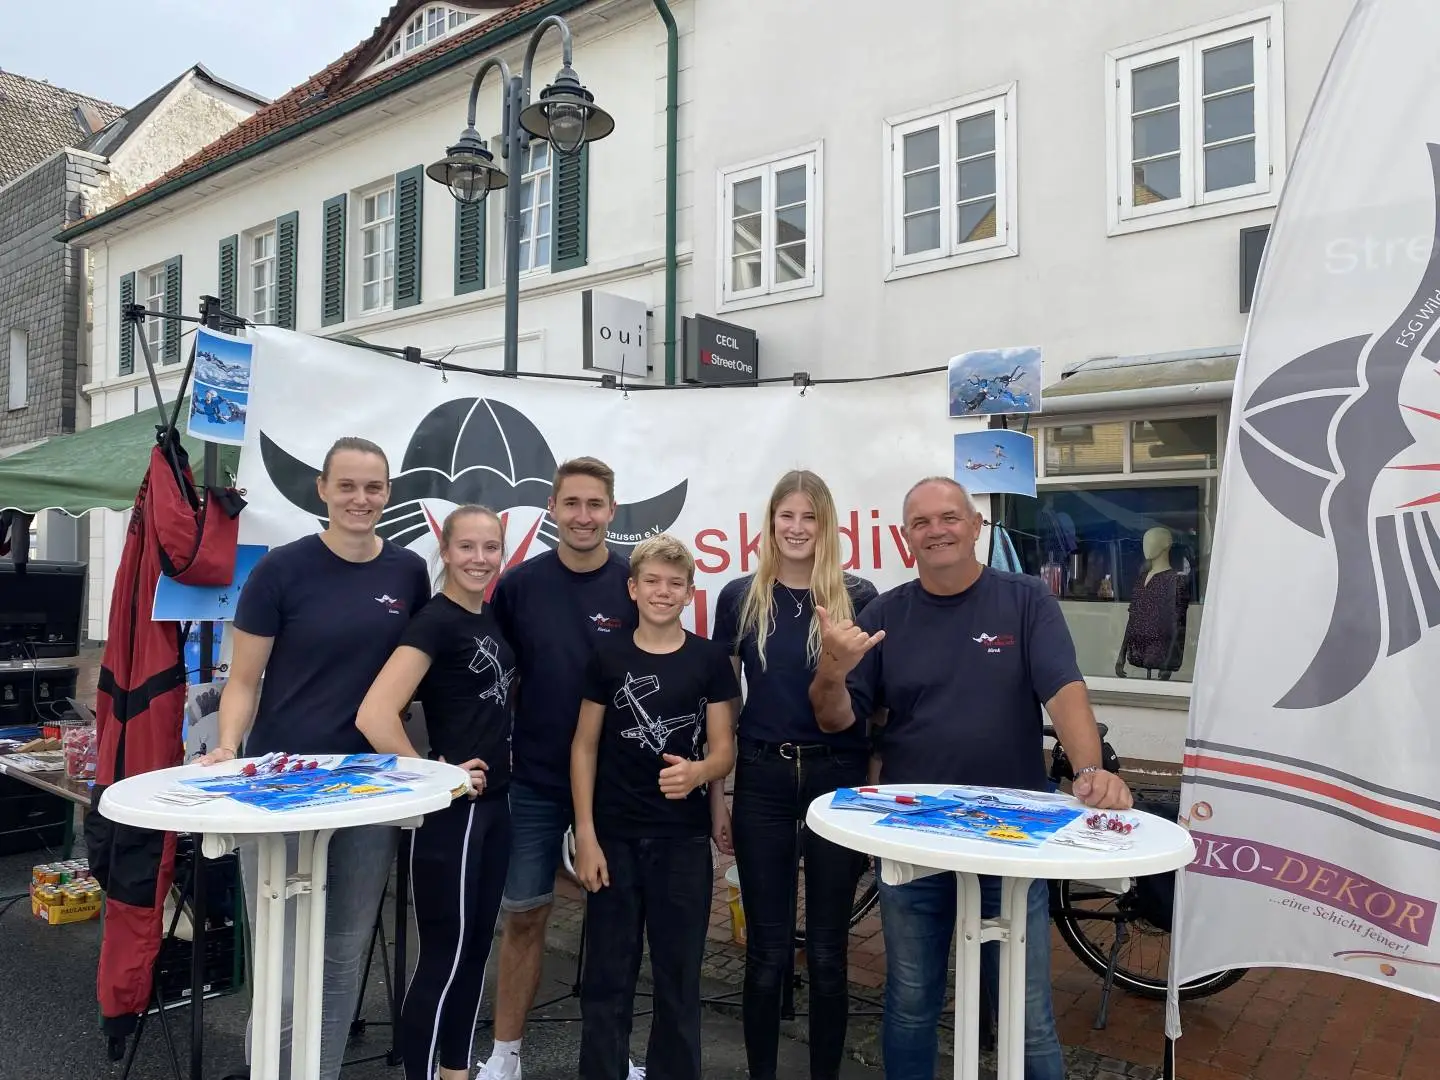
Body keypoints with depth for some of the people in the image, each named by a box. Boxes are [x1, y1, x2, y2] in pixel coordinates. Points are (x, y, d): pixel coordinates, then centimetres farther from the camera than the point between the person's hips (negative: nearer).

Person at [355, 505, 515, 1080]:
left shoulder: (492, 617, 8)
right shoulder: (434, 621, -17)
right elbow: (373, 716, -29)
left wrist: (497, 764, 11)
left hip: (494, 803, 8)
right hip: (450, 809, -8)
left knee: (476, 948, 17)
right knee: (443, 956, 3)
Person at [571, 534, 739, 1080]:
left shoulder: (710, 660, -2)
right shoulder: (607, 656, -1)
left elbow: (724, 751, -1)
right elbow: (585, 746, 2)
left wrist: (697, 773, -23)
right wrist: (585, 835, -4)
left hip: (684, 839, 0)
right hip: (614, 837, 0)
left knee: (679, 977, 11)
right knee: (607, 975, 9)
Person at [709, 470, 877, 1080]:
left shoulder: (859, 598, -1)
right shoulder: (740, 597, 1)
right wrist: (715, 794, 3)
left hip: (838, 778, 0)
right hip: (763, 780, 1)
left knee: (828, 951, 11)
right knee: (767, 951, 9)